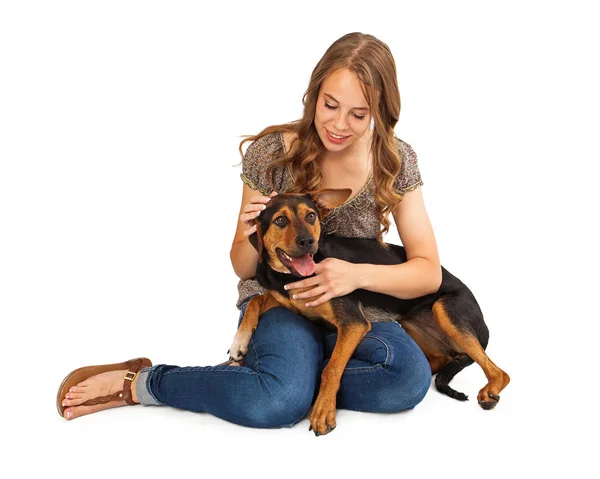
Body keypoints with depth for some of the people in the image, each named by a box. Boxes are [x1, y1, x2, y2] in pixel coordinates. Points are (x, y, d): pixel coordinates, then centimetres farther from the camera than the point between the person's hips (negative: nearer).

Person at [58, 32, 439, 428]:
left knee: (411, 378, -30)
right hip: (276, 301, -2)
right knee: (281, 402, -35)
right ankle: (136, 384, -14)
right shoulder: (272, 152, -12)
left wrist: (358, 274, -29)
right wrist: (255, 238, -26)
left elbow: (429, 273, -10)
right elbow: (243, 268, -1)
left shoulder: (396, 161, -7)